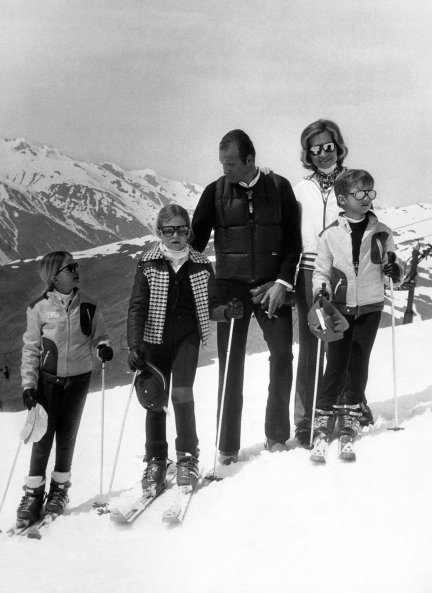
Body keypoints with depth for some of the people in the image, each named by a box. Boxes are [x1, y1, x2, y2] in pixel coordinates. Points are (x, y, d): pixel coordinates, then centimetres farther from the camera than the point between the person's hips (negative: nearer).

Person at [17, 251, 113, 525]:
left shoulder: (88, 306, -3)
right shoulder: (39, 308, -7)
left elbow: (100, 335, 8)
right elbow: (31, 348, -2)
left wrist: (104, 346, -16)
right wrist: (28, 384, -8)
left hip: (78, 378, 1)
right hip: (48, 379, -1)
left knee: (67, 435, 8)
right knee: (44, 434, -2)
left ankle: (60, 488, 24)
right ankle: (34, 491, 10)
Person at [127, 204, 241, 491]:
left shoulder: (201, 265, 3)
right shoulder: (148, 264, -1)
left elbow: (209, 307, 9)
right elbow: (137, 308, -3)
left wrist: (226, 312, -13)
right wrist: (134, 345, -13)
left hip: (187, 337, 0)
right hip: (155, 338, 0)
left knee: (182, 394, -13)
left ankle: (188, 457, 3)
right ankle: (156, 460, 18)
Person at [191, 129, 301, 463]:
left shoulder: (279, 187, 2)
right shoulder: (216, 192, 3)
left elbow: (293, 239, 3)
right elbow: (197, 240, 6)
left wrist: (283, 281, -7)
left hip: (273, 287, 0)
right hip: (231, 287, 0)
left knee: (282, 356, -1)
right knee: (230, 364, 0)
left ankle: (277, 436, 13)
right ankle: (228, 446, 6)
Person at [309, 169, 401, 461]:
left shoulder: (382, 232, 4)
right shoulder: (330, 235, -2)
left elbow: (391, 271, 12)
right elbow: (322, 271, 4)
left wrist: (394, 270, -10)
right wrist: (321, 288, -15)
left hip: (370, 307, 2)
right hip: (340, 308, -1)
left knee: (358, 366, 4)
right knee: (336, 366, -3)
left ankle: (349, 428, 14)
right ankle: (322, 429, 5)